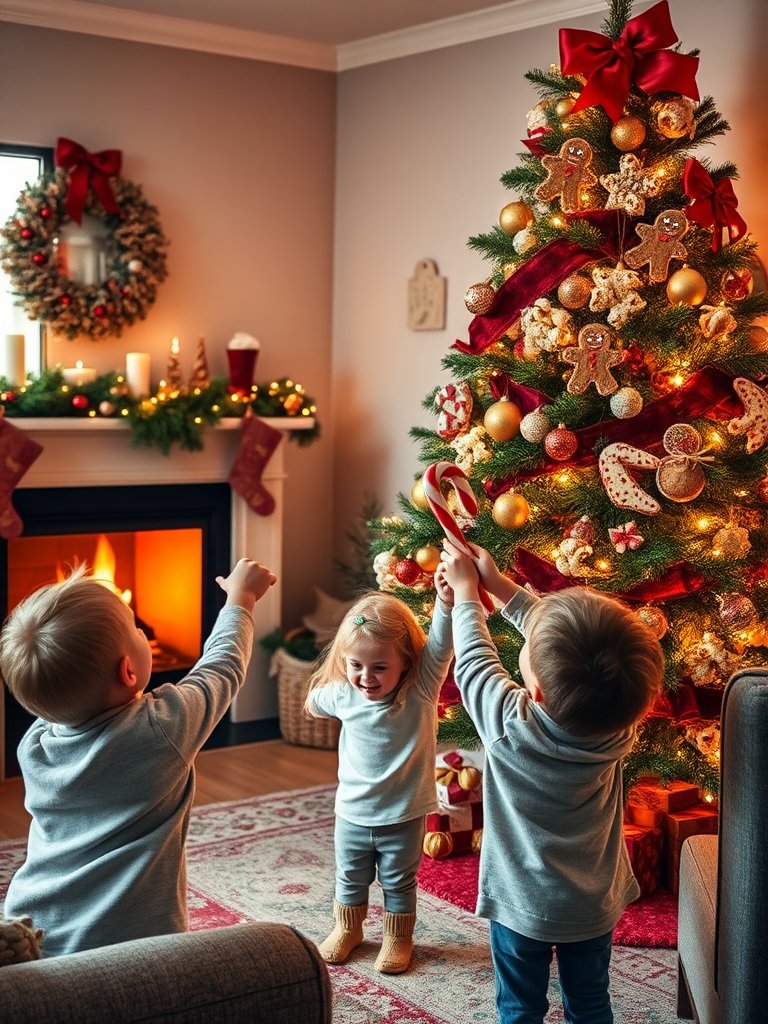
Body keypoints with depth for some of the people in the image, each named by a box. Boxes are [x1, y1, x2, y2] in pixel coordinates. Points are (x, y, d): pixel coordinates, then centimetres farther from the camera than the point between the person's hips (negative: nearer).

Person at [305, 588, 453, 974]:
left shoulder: (421, 690, -21)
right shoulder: (344, 694, -12)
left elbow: (441, 646, -39)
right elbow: (315, 701, 13)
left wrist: (447, 600, -52)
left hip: (404, 815, -3)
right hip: (352, 812, 3)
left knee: (399, 883, 17)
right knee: (350, 879, 22)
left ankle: (397, 938, 37)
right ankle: (347, 930, 44)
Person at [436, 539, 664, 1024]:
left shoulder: (512, 726, -30)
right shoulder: (618, 727, -18)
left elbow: (474, 661, -10)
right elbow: (560, 638, -4)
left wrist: (466, 589, 5)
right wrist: (499, 584, 4)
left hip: (524, 908, -3)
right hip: (597, 906, 3)